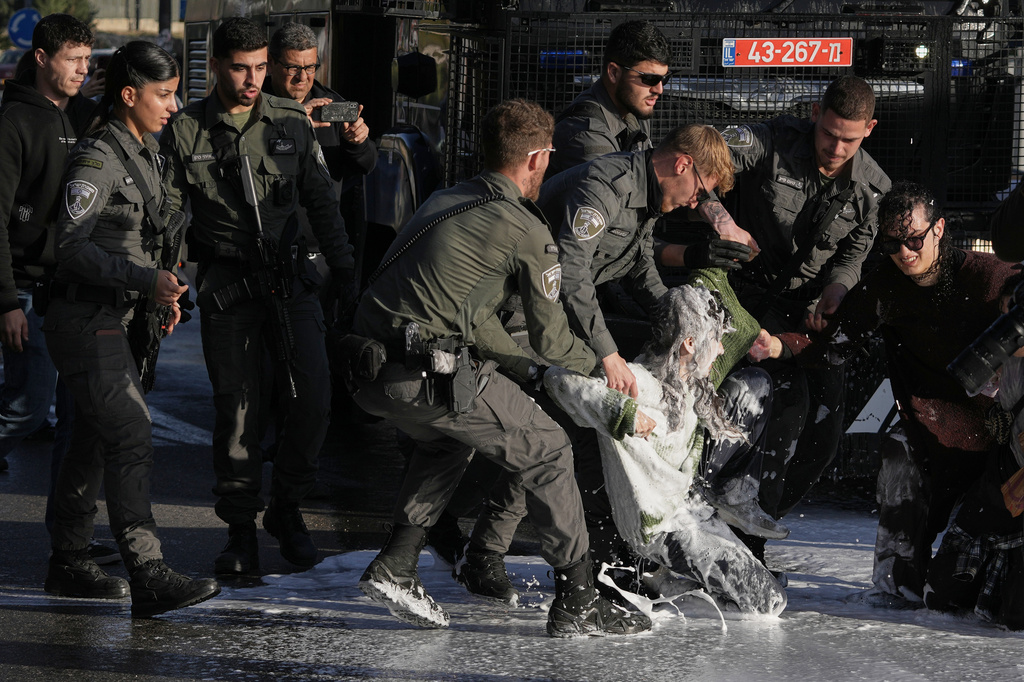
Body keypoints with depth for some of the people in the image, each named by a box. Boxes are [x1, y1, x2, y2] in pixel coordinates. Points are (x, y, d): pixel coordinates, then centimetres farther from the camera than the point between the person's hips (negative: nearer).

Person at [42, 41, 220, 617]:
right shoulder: (97, 158, -16)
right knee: (133, 440, -15)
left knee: (95, 439, 14)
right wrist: (147, 281, -26)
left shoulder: (147, 154, 14)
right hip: (86, 320, -10)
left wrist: (164, 291, 15)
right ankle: (149, 578, -19)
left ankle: (69, 563, 24)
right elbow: (73, 246, -21)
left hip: (117, 319, 10)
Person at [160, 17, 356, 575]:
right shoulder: (185, 131, 0)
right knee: (236, 410, -1)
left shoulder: (291, 123, 6)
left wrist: (345, 272, 8)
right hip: (226, 284, -2)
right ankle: (240, 531, 12)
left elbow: (321, 202, 11)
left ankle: (286, 507, 13)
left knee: (314, 398, -8)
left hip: (290, 276, 2)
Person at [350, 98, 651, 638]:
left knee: (447, 441, 35)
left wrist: (525, 369, 36)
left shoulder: (444, 202, 22)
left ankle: (394, 568, 25)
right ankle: (578, 602, 8)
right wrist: (593, 362, 25)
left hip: (368, 371, 8)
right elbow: (550, 338, 4)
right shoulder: (526, 231, -2)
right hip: (431, 373, -8)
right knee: (546, 450, 7)